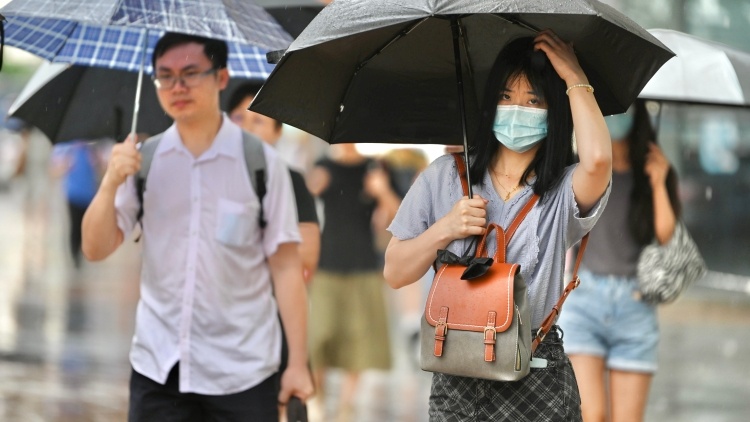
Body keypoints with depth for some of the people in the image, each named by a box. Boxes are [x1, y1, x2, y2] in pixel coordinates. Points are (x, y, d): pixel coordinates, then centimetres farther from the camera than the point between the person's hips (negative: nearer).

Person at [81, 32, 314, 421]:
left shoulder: (261, 162, -4)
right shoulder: (141, 160, 4)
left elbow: (285, 266, -3)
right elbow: (96, 250, 3)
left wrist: (298, 363, -7)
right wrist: (111, 182, -13)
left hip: (241, 373, -2)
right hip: (157, 366, 2)